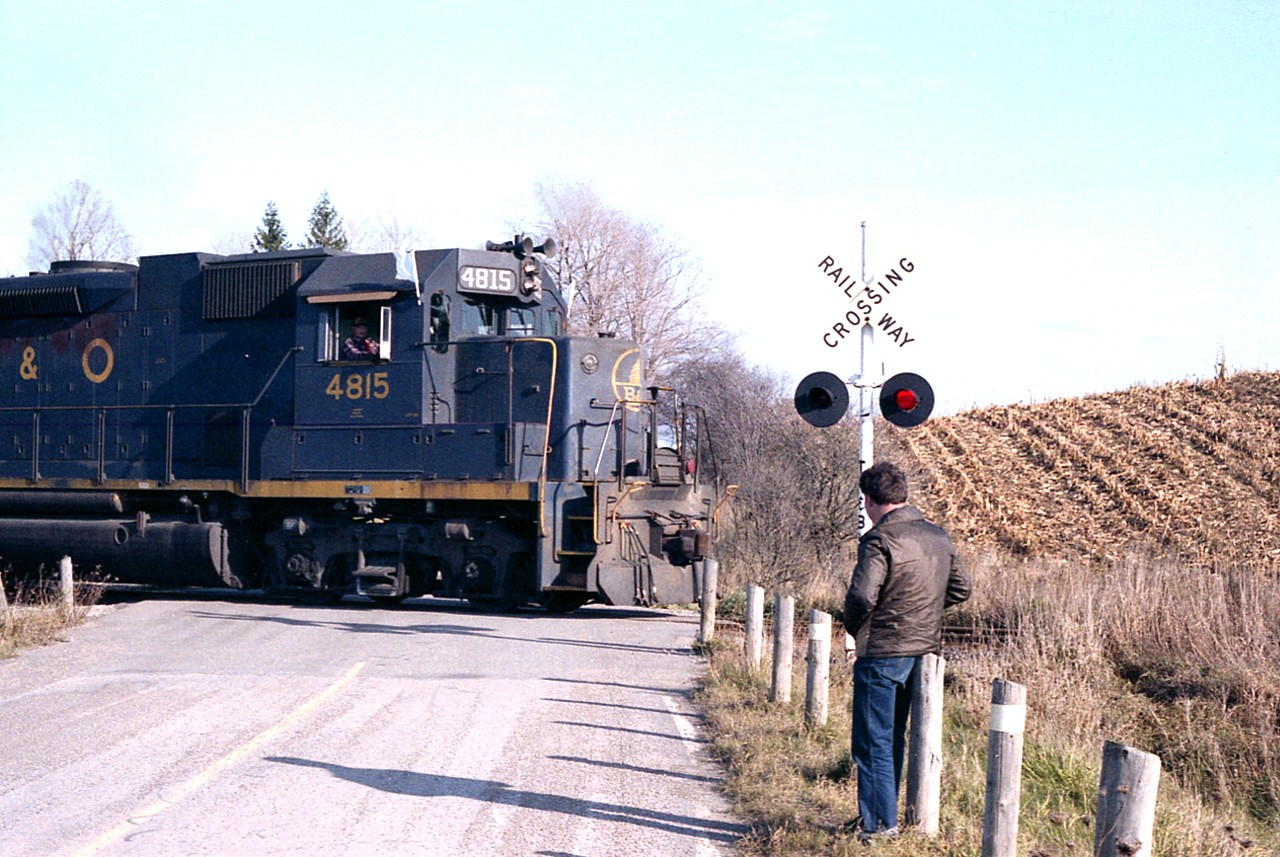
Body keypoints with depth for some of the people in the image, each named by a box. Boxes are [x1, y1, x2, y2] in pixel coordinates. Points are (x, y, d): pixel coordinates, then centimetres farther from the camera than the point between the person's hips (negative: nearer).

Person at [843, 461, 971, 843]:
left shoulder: (880, 539, -17)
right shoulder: (938, 536, 6)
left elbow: (862, 595, -25)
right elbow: (961, 588, 14)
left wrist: (853, 626, -6)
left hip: (882, 654, -8)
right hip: (924, 651, 8)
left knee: (873, 743, 0)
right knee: (895, 739, 19)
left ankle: (879, 826, 1)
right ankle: (885, 815, 27)